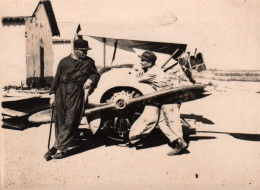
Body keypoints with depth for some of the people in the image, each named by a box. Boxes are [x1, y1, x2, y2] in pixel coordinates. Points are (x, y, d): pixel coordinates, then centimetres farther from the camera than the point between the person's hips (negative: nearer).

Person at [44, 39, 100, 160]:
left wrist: (90, 80, -4)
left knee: (70, 122, -7)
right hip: (61, 92, 2)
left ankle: (61, 148, -1)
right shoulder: (64, 61, 12)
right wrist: (53, 94, 9)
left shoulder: (89, 62, 13)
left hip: (77, 93, -1)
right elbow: (57, 78, 14)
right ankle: (58, 145, 19)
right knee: (59, 120, 5)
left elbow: (96, 74, 19)